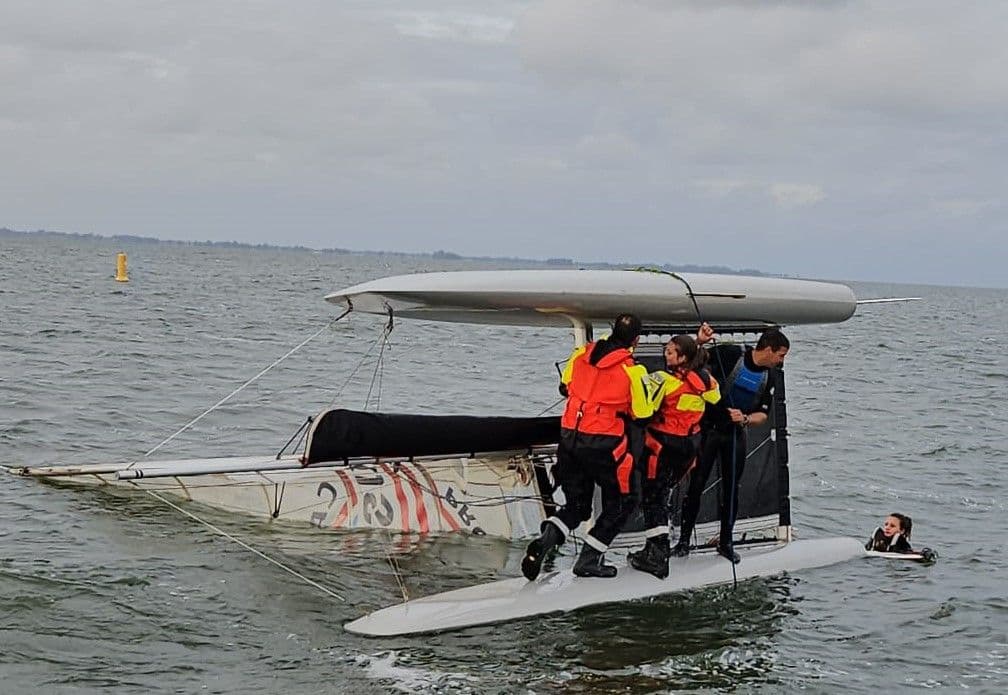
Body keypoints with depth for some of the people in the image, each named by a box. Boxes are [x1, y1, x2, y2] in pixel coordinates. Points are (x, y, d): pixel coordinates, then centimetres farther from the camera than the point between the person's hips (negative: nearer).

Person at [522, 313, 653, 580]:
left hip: (569, 438, 5)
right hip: (604, 445, -5)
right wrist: (656, 391, 12)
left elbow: (564, 388, 18)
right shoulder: (633, 371, -10)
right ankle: (589, 559, 9)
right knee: (621, 502, 15)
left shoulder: (581, 354, 5)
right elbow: (641, 415, -5)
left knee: (576, 504, 19)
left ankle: (544, 541, -8)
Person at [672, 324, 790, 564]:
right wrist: (699, 342, -35)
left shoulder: (768, 378, 3)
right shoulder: (731, 355, -15)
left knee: (731, 489, 8)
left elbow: (763, 414, 4)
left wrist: (745, 419, -16)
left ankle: (726, 542, 20)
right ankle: (684, 540, 6)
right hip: (708, 429, -5)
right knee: (696, 485, -4)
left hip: (736, 435, 5)